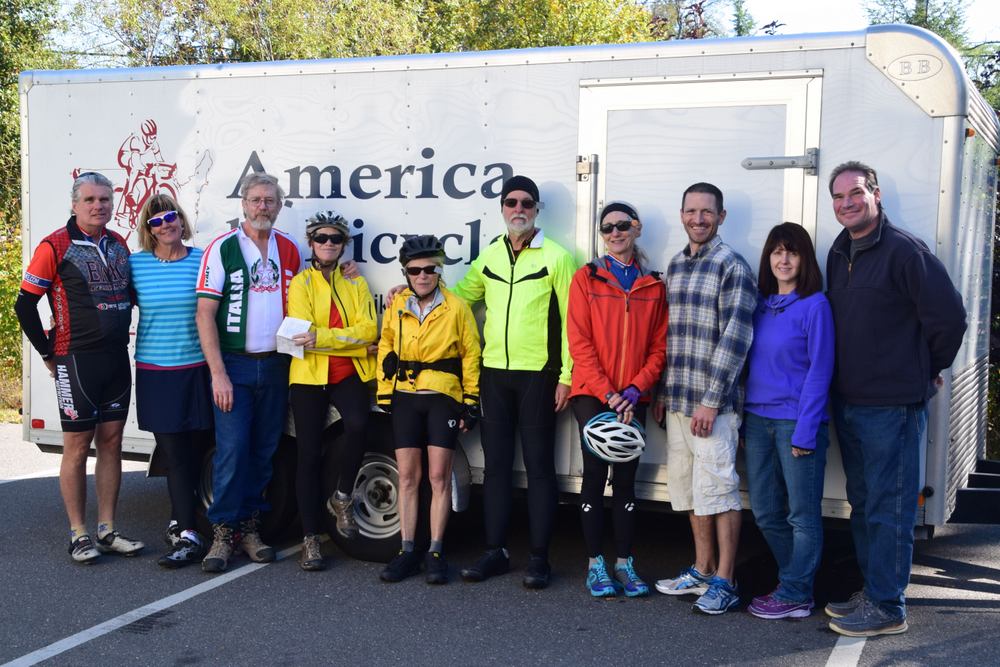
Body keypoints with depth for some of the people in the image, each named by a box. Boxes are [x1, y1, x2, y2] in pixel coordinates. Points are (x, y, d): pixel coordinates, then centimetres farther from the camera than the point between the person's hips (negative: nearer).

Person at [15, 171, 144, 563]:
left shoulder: (119, 245, 10)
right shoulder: (56, 246, -7)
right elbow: (25, 304, -6)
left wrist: (121, 338, 14)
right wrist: (49, 353, -4)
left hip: (117, 359, 6)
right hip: (76, 361, -6)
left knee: (111, 442, 8)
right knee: (78, 446, -1)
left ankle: (107, 530, 16)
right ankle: (78, 534, 8)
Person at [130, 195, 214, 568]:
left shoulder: (201, 260, 0)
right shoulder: (135, 264, 2)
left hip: (197, 370, 0)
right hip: (156, 373, 0)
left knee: (193, 452, 6)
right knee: (175, 455, -1)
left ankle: (178, 525, 24)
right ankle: (188, 536, 1)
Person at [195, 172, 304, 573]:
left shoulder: (289, 250, 8)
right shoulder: (222, 248, -4)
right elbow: (205, 315, -8)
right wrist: (218, 373, -14)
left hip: (275, 365, 4)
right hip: (234, 364, -4)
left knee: (264, 450, 8)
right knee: (232, 450, -9)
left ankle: (249, 528, 19)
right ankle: (222, 533, 1)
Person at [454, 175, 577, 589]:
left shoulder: (556, 257, -3)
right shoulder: (488, 257, 11)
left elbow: (569, 321, -5)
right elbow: (459, 295, 23)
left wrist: (566, 376, -9)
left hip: (538, 376, -5)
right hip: (494, 373, 5)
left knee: (539, 466, 1)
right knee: (496, 465, 9)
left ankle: (539, 557, 8)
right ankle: (495, 551, 18)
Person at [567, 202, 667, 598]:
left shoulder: (654, 286, 7)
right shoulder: (586, 279, 1)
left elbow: (658, 347, 4)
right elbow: (580, 344, -5)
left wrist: (634, 391, -10)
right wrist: (607, 394, -13)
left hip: (632, 399, 2)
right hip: (592, 394, -2)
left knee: (626, 478, 6)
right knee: (595, 475, -1)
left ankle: (624, 562, 14)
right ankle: (595, 564, 6)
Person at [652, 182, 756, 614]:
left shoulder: (732, 266, -8)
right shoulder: (675, 266, 15)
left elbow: (735, 338, -14)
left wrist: (711, 400, -18)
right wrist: (663, 392, 15)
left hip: (713, 403, -7)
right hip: (677, 401, 7)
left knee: (718, 489, -3)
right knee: (688, 490, 13)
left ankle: (724, 582, 6)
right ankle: (703, 571, 26)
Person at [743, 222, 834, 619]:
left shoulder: (815, 306, -6)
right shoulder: (760, 306, 12)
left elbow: (819, 372, -10)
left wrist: (805, 432, -15)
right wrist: (744, 421, 8)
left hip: (797, 422, -7)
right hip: (757, 421, 7)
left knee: (802, 515, 3)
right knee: (766, 514, 12)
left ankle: (795, 595, 11)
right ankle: (796, 582, 27)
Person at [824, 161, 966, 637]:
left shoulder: (904, 250, -12)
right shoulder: (839, 253, 12)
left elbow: (949, 317, -14)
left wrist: (927, 371, -2)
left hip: (893, 406, -8)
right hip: (848, 402, 8)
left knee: (888, 508, -1)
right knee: (862, 504, 16)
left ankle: (887, 607, 7)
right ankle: (871, 591, 28)